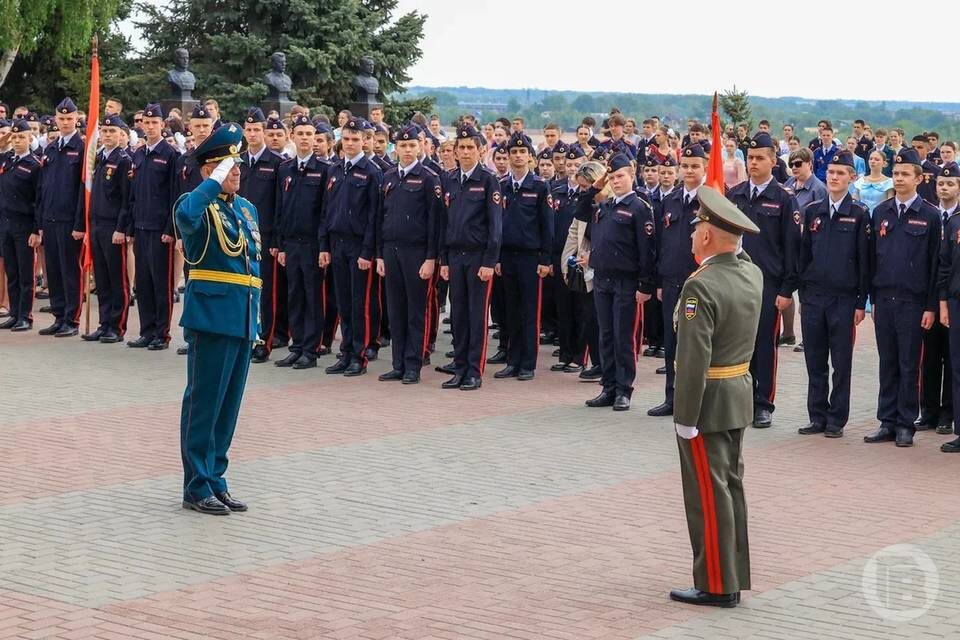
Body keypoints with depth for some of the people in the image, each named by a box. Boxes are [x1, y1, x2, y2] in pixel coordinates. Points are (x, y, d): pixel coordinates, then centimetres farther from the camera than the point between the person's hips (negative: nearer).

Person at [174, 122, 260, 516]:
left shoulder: (247, 209, 17)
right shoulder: (198, 204, -7)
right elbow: (186, 216, -34)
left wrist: (256, 318, 17)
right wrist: (215, 183, -23)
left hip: (244, 321, 8)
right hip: (212, 317, -8)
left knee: (229, 405, 12)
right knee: (204, 403, -2)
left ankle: (215, 480, 21)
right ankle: (197, 487, 5)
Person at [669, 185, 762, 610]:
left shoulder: (701, 287, -22)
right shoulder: (752, 274, 3)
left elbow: (694, 360, -24)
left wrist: (685, 418, -20)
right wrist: (727, 221, 21)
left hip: (709, 401, -9)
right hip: (740, 397, 9)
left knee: (708, 493, 0)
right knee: (730, 486, 16)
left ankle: (716, 585, 6)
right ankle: (733, 576, 23)